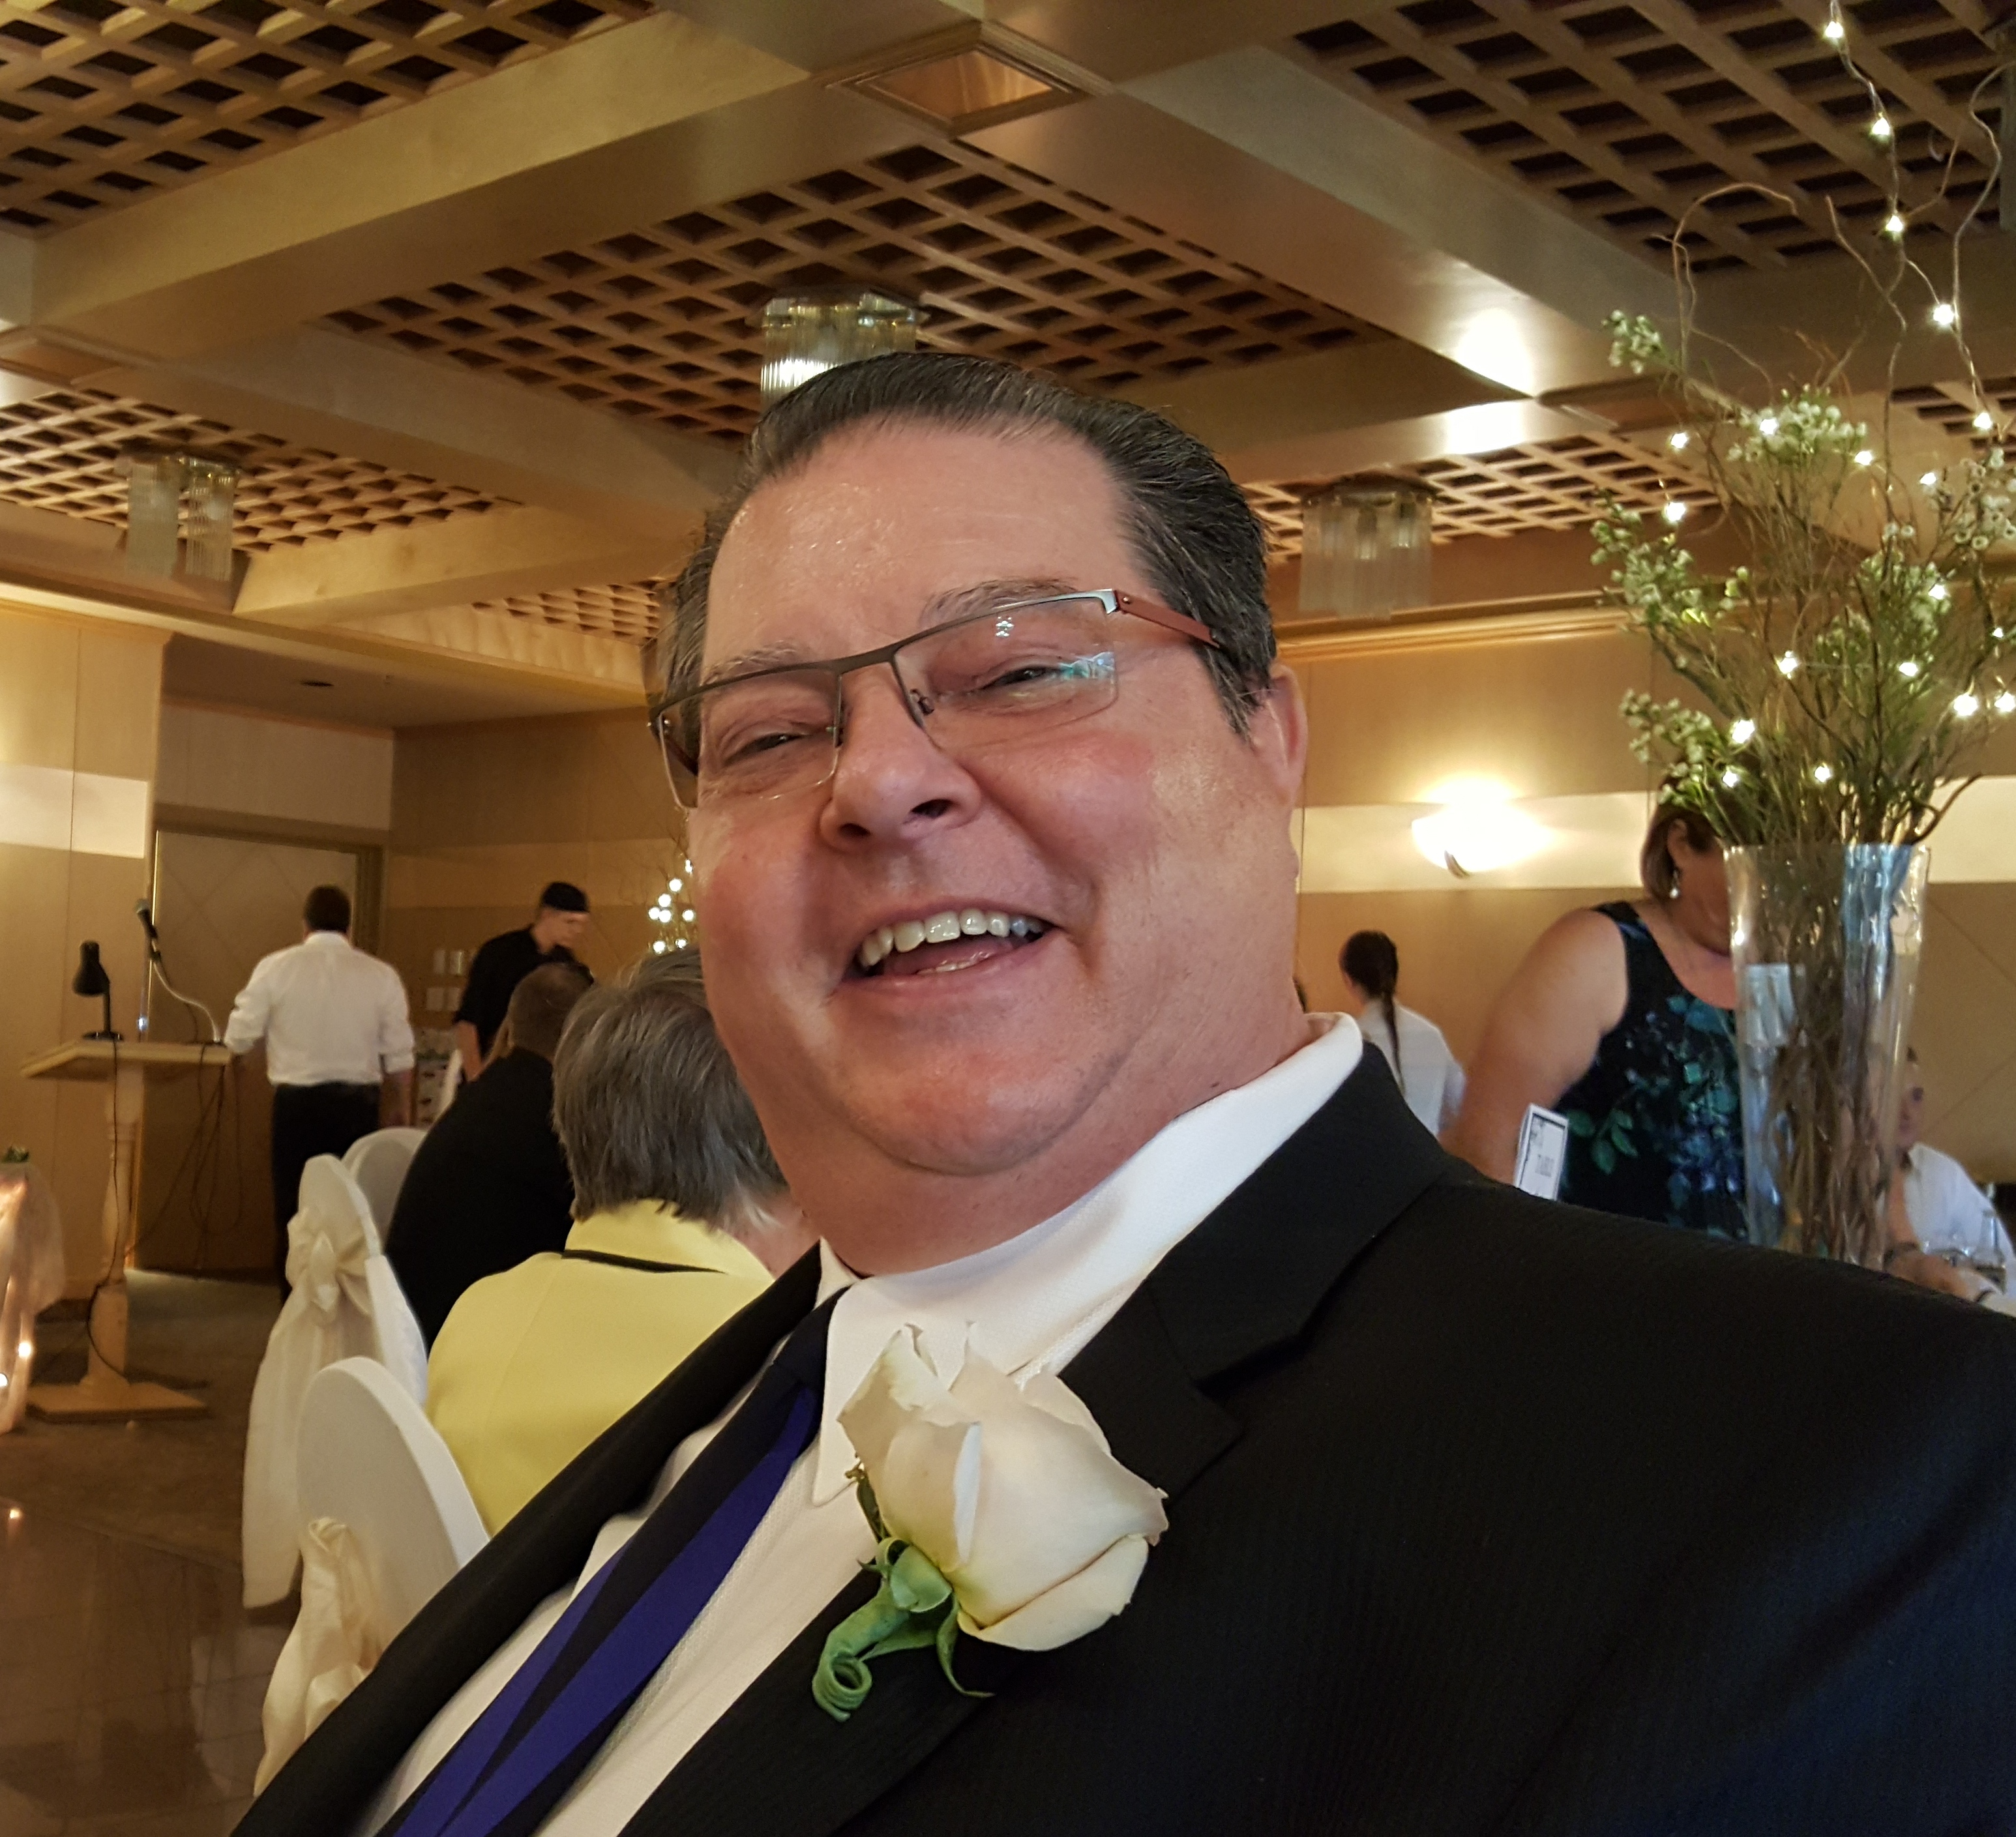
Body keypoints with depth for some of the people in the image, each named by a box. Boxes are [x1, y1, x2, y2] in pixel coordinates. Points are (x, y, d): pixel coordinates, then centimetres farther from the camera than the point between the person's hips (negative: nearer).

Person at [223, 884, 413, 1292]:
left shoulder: (277, 967, -4)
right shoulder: (381, 976, -1)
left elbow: (237, 1038, 0)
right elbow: (399, 1055, 2)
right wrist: (402, 1107, 18)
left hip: (297, 1104, -1)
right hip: (359, 1105, 1)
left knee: (294, 1212, 8)